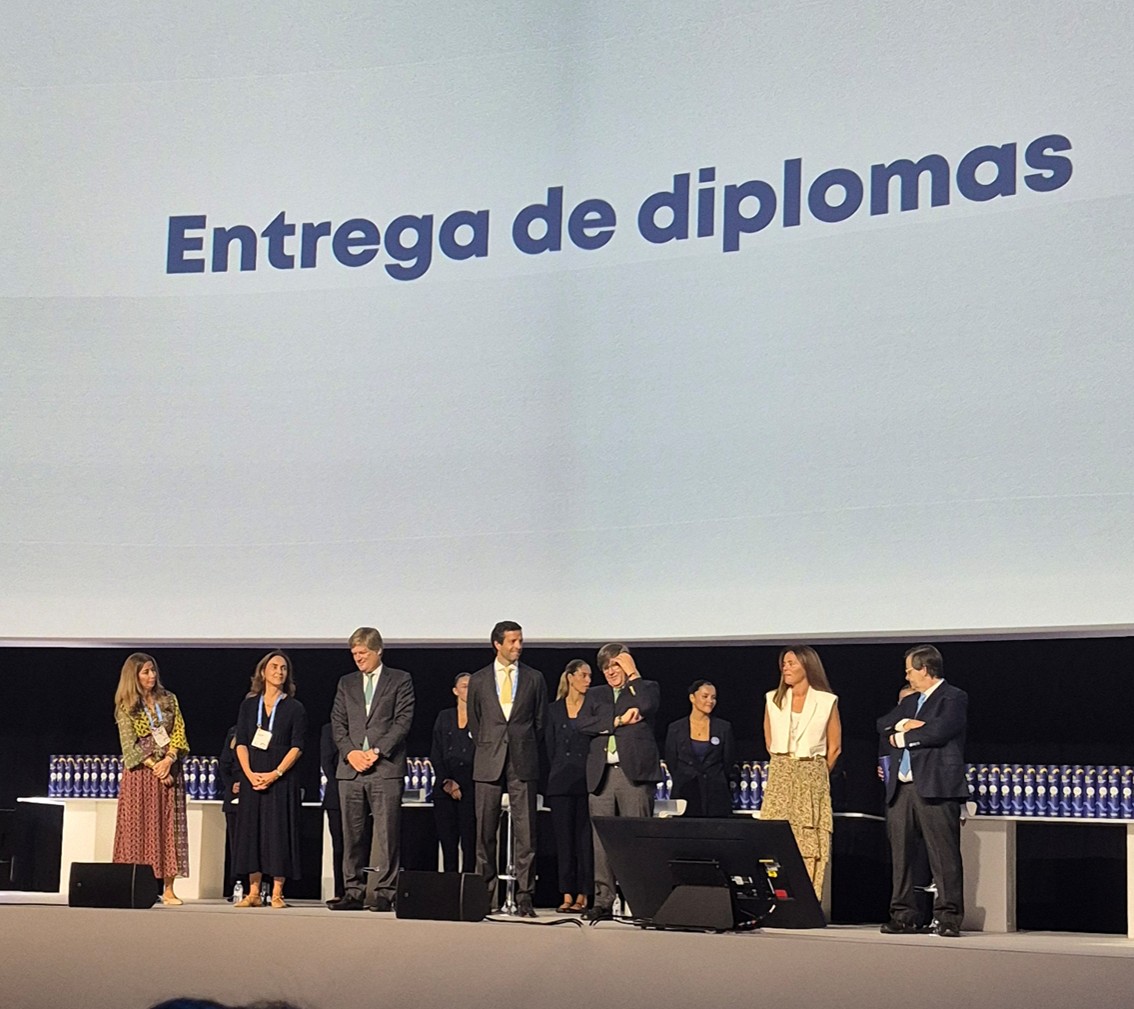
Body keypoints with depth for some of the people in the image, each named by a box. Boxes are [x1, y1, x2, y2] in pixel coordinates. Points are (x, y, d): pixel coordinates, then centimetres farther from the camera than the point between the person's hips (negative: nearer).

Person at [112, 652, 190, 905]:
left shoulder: (168, 700, 9)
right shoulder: (126, 707, 1)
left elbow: (179, 733, 4)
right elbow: (130, 746, -4)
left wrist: (168, 760, -12)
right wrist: (154, 767, -12)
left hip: (169, 769, 2)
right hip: (140, 773, -2)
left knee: (169, 828, -2)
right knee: (139, 828, -4)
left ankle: (168, 890, -3)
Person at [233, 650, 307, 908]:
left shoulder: (295, 708, 3)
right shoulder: (248, 705, 10)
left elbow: (297, 747, -4)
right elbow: (241, 743, 5)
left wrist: (275, 774, -14)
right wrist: (249, 773, -10)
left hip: (281, 779, -3)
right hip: (252, 778, 3)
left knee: (279, 832, -4)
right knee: (251, 830, 2)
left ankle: (277, 894, -1)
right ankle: (253, 892, 8)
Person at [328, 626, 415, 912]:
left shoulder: (400, 681, 6)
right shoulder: (346, 683, 18)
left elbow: (403, 721, -2)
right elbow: (337, 723, 13)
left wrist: (376, 752, -11)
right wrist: (350, 752, -4)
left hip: (386, 768, -4)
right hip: (350, 769, 4)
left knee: (386, 834, -7)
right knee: (351, 835, 4)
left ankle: (384, 893, -5)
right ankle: (354, 892, 8)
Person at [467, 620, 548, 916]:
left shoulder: (534, 678, 8)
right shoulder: (479, 680, 9)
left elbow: (540, 720, 12)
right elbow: (474, 721, 15)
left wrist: (526, 752, 9)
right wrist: (487, 750, 11)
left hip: (523, 763, -1)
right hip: (488, 763, 1)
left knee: (525, 831, -4)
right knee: (485, 831, 1)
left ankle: (524, 895, -2)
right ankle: (485, 893, 7)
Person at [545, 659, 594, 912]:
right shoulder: (554, 709, 11)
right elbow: (550, 747, 13)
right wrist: (560, 771, 6)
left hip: (587, 780, -2)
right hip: (561, 782, 2)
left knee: (585, 838, -3)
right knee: (564, 839, 2)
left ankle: (582, 895, 1)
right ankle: (567, 895, 5)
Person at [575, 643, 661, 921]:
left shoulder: (645, 688, 14)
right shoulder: (595, 695, 23)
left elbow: (647, 706, -10)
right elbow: (581, 724, 4)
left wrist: (632, 673, 0)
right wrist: (618, 721, -4)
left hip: (635, 773, -3)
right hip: (602, 773, 3)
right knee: (601, 841, -2)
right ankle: (603, 901, 1)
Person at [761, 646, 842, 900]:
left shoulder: (827, 702, 2)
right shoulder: (773, 699, 10)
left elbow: (834, 747, 7)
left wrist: (816, 774, 6)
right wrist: (784, 770, 12)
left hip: (812, 781, -2)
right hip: (779, 778, 2)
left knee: (811, 845, -7)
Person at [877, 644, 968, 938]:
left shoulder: (954, 698, 0)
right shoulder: (910, 702, 24)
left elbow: (938, 731, -15)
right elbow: (883, 725, 13)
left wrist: (900, 736, -4)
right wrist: (905, 724, -6)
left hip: (934, 787, -8)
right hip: (901, 787, 8)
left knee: (944, 856, -7)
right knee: (901, 854, 6)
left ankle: (949, 917, -5)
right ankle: (904, 916, 11)